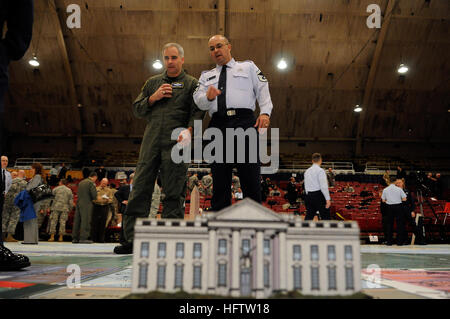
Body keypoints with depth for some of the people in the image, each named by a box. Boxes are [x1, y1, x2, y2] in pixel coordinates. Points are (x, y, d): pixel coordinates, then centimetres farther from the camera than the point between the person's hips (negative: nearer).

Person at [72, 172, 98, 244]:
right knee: (85, 221, -4)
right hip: (87, 204, -7)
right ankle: (83, 238, -5)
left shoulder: (81, 182, 15)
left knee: (77, 220, 9)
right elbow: (94, 195, -13)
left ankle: (74, 238, 14)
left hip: (78, 203, 7)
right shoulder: (91, 183, -8)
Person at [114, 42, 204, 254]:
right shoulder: (152, 82, 22)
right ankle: (132, 239, 4)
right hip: (151, 141, 4)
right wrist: (153, 98, 2)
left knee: (174, 193, -3)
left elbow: (197, 111, -1)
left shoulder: (192, 84, 11)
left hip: (176, 142, -3)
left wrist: (189, 130, -19)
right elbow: (137, 110, 19)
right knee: (140, 189, -1)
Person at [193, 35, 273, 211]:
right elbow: (199, 101, 10)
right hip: (217, 126, 2)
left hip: (244, 121, -2)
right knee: (220, 181, 1)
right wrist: (208, 96, -13)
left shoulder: (248, 67, 21)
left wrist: (265, 112, -8)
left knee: (250, 178, -7)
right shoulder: (207, 76, 26)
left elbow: (263, 90, 9)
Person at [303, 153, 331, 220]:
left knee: (308, 217, 8)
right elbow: (324, 186, -16)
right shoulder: (320, 170, -9)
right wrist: (328, 199, -16)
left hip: (309, 195, 7)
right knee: (325, 217, 2)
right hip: (319, 195, -7)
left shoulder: (307, 171, 12)